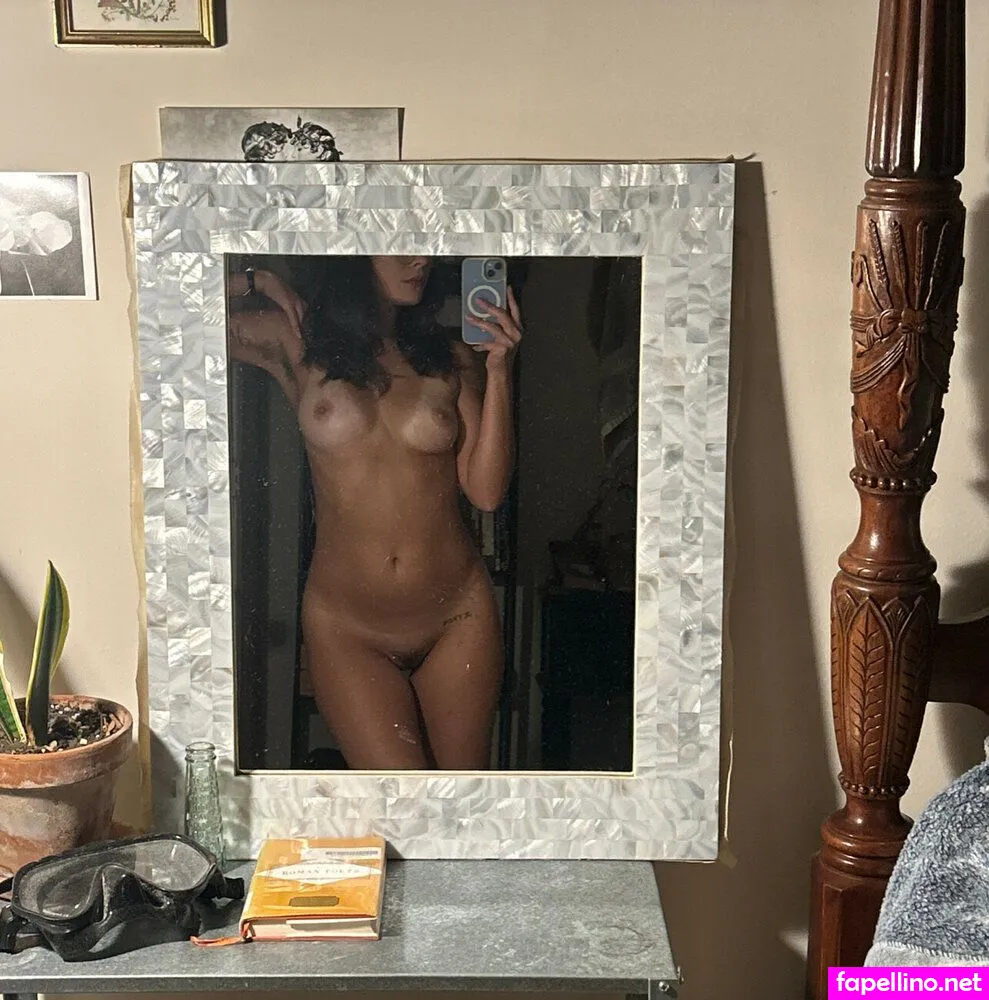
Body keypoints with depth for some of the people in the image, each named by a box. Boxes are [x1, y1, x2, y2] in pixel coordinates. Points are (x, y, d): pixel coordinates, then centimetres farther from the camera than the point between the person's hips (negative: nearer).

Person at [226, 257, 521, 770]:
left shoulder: (452, 360, 5)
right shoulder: (297, 342, 2)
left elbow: (486, 491, -4)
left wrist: (498, 368, -9)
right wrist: (256, 282, 0)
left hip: (457, 617, 2)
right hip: (345, 627, -2)